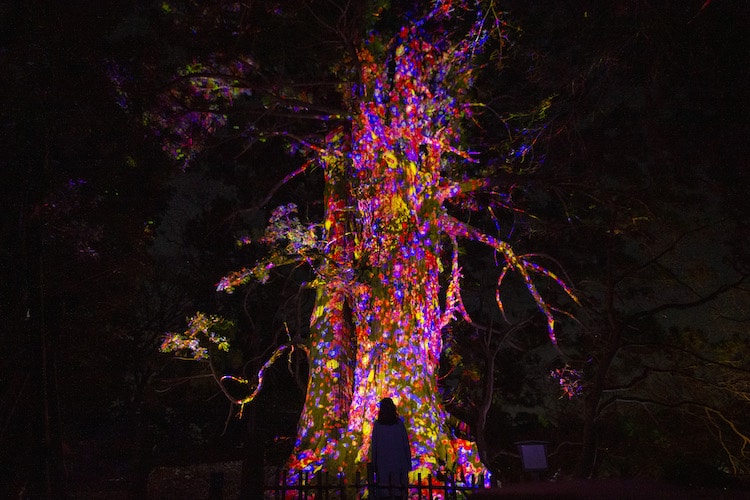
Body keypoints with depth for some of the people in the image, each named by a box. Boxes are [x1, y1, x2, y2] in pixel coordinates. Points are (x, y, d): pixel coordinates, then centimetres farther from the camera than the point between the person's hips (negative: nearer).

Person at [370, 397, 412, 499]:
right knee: (399, 491, 3)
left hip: (383, 462, 0)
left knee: (384, 491, 1)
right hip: (398, 461, 0)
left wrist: (374, 464, 7)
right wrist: (408, 463, 7)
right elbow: (406, 443, 0)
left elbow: (374, 445, 0)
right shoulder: (399, 423, -1)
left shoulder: (377, 425, -1)